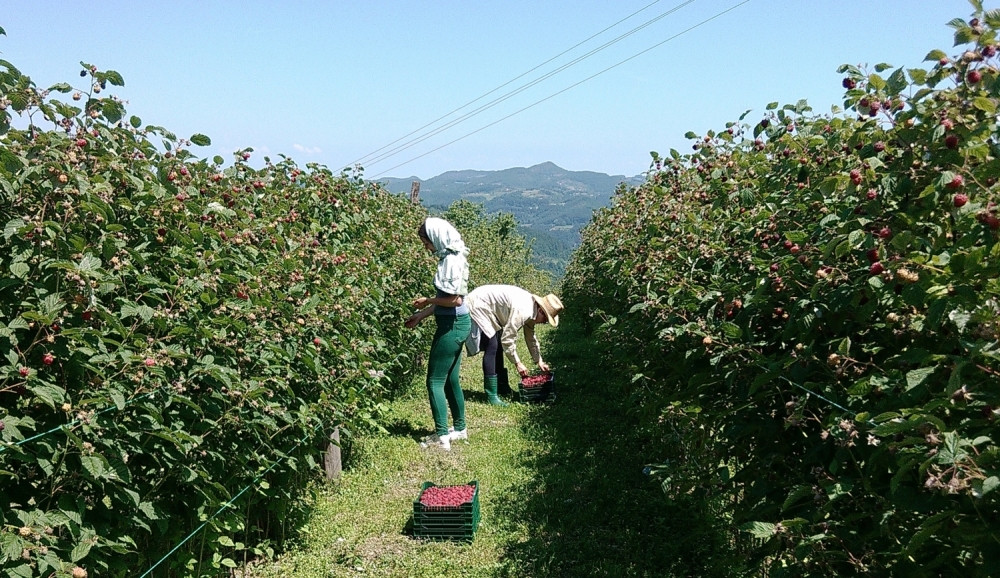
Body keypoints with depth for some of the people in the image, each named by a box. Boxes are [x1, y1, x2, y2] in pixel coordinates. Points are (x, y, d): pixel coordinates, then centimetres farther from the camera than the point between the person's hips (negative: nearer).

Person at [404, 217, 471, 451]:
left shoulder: (451, 261, -19)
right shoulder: (451, 258, 10)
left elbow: (455, 299, -23)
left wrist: (428, 301, -9)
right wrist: (421, 315, 16)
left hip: (452, 326, -10)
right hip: (455, 324, 10)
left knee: (435, 380, -4)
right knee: (450, 379, 17)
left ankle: (441, 436, 1)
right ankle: (460, 429, 29)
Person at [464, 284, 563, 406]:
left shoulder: (531, 309, 3)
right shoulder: (522, 311, -27)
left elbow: (531, 337, 17)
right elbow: (508, 339, -23)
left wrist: (539, 361, 20)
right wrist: (518, 363, -13)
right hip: (478, 307, -11)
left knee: (498, 347, 13)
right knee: (492, 348, -16)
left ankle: (502, 388, 23)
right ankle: (491, 395, -13)